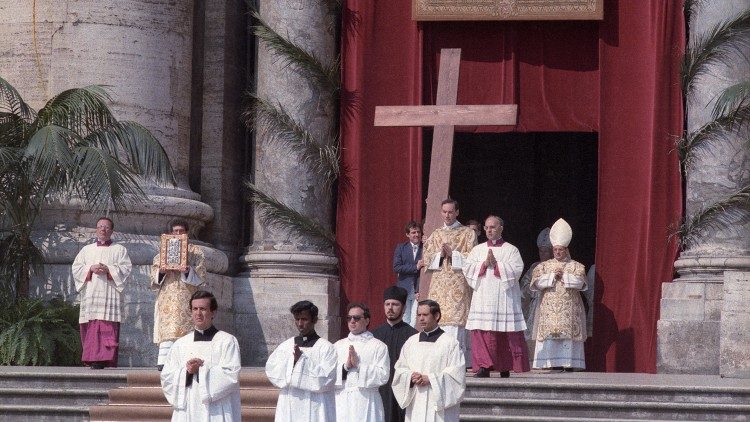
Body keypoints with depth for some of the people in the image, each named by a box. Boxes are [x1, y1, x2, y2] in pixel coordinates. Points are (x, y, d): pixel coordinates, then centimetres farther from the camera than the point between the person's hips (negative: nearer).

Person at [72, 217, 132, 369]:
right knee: (91, 327, -6)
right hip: (90, 293, 2)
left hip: (110, 292, -2)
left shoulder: (119, 250, 14)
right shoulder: (87, 249, 21)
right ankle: (92, 360, -7)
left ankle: (106, 359, -18)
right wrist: (91, 269, -6)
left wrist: (108, 270, -11)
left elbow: (126, 268, 2)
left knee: (109, 328, -13)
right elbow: (76, 268, 12)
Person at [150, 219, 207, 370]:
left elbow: (200, 274, 3)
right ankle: (163, 361, -17)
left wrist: (188, 271, -16)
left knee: (186, 329, -10)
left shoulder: (195, 251, 13)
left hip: (187, 297, -1)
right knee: (166, 328, -11)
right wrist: (161, 272, -9)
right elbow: (154, 275, 14)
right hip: (167, 298, 1)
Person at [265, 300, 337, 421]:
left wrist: (302, 359, -15)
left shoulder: (326, 347, -1)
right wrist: (292, 360, -13)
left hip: (315, 409, -4)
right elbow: (271, 371, 2)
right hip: (288, 408, 4)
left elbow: (326, 379, -10)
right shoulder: (286, 346, 12)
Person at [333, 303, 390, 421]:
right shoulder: (338, 345, 16)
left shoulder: (378, 346, 4)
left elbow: (383, 376, -6)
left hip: (366, 402, -3)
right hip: (341, 402, 3)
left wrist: (359, 365, -11)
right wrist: (345, 366, -8)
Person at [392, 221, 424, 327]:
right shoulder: (401, 248, 8)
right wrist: (415, 267, -12)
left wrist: (420, 291, -10)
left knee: (416, 321, -10)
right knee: (405, 321, 1)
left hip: (419, 291, -1)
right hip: (404, 290, 1)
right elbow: (396, 267, -3)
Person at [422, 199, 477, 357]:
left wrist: (452, 254, -11)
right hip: (438, 283, 4)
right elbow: (427, 258, 12)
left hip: (458, 284, -4)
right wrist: (440, 255, -6)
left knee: (455, 320, -13)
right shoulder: (435, 235, 18)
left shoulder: (468, 234, 7)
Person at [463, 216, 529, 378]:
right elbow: (467, 269, 5)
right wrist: (484, 264, -7)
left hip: (504, 296, -2)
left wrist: (496, 264, -10)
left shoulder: (511, 250, 7)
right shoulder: (477, 250, 16)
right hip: (483, 298, 2)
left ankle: (505, 367, 5)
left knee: (506, 334, -3)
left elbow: (517, 270, -7)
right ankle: (484, 366, -10)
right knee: (482, 332, -9)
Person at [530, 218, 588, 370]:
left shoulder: (575, 266, 10)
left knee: (568, 334, -8)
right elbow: (536, 281, -1)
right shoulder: (544, 266, 15)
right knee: (549, 335, -8)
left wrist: (563, 276, -7)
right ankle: (552, 364, -8)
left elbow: (579, 281, -7)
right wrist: (553, 276, -7)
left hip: (569, 310, -1)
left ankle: (568, 364, -8)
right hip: (548, 310, 1)